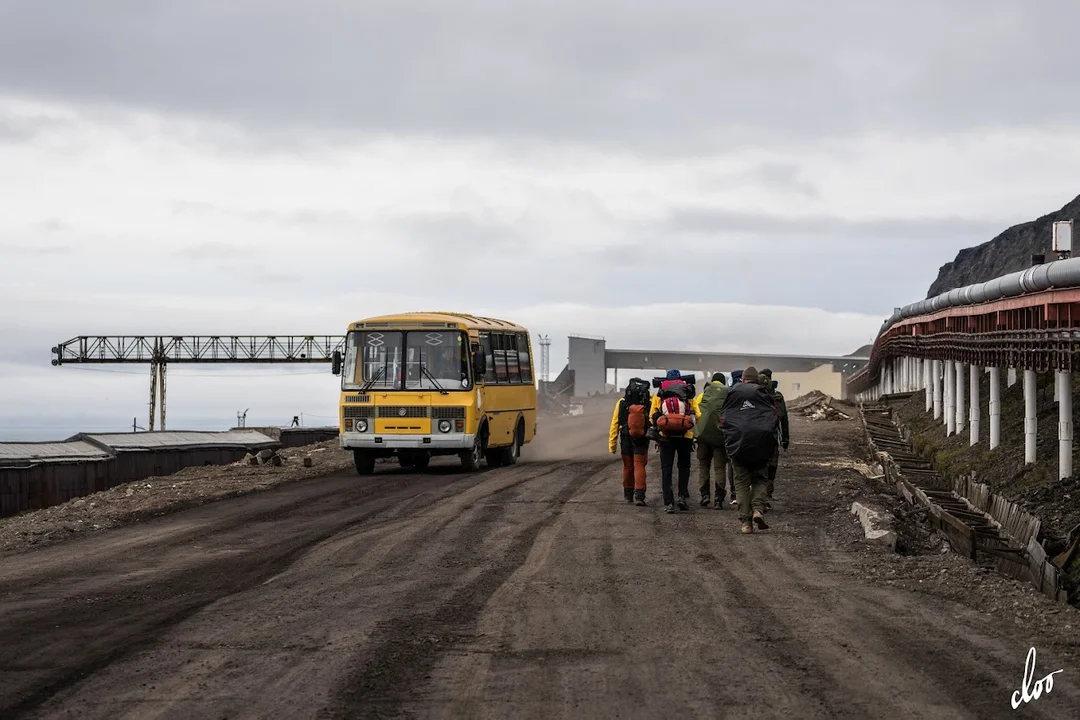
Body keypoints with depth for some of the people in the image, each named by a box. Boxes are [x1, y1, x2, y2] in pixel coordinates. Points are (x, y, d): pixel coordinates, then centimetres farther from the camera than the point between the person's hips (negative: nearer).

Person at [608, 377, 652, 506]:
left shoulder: (621, 403, -2)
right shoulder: (650, 403, -4)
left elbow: (615, 424, -3)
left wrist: (612, 444, 0)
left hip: (626, 440, 1)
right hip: (642, 441, -1)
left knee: (628, 466, 15)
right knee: (639, 466, -2)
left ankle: (628, 495, 27)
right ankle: (639, 495, -16)